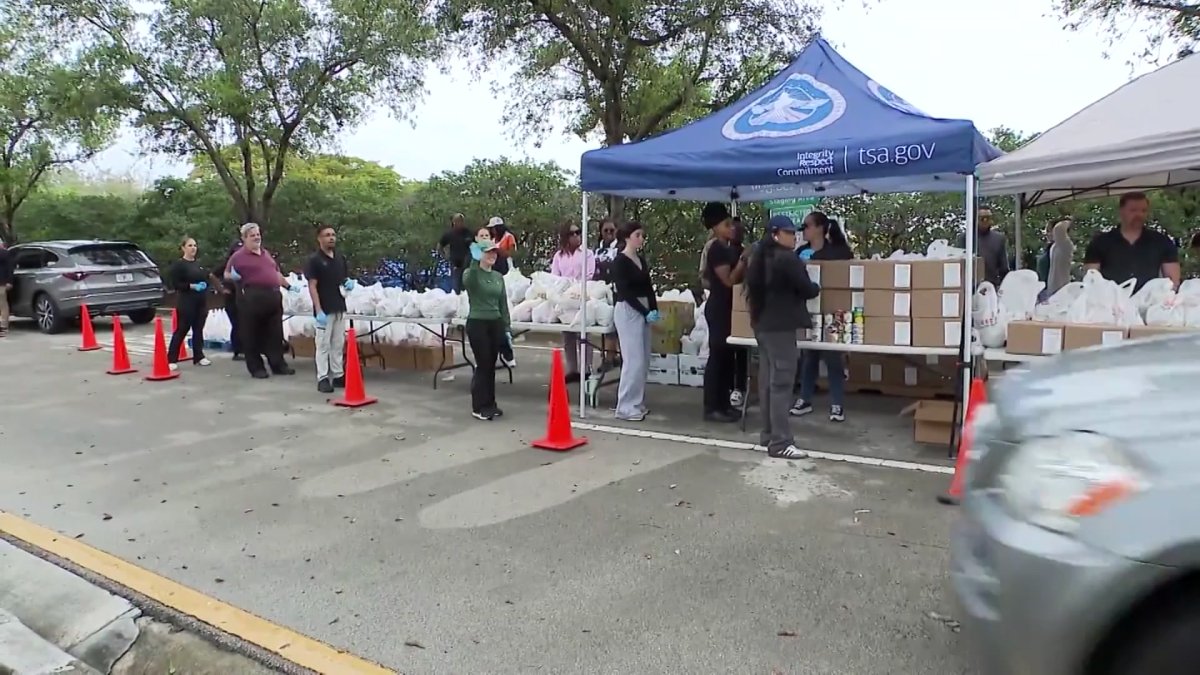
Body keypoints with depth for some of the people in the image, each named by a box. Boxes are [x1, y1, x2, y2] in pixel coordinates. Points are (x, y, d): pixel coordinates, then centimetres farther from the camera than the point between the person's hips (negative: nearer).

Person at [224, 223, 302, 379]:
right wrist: (233, 276, -20)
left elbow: (276, 273, 27)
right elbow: (227, 274, 1)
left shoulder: (266, 253, 19)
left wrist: (288, 286, 25)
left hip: (273, 296, 6)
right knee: (253, 335, 0)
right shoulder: (239, 256, -2)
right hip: (252, 298, -6)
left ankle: (278, 364, 18)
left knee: (275, 334, 10)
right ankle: (256, 368, 8)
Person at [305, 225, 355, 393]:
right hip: (324, 310, -6)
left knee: (338, 345, 12)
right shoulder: (314, 260, -9)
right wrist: (318, 311, -18)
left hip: (340, 308, 6)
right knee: (323, 345, -1)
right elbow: (312, 286, -12)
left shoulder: (341, 258, 9)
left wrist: (349, 283, -5)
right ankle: (322, 379, 3)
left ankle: (338, 376, 20)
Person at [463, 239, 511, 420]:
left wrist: (507, 327, 8)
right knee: (483, 365, -4)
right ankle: (479, 407, 5)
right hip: (477, 324, -6)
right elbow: (467, 282, -32)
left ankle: (490, 404, 21)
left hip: (495, 324, 6)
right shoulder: (471, 273, -6)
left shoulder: (498, 276, 11)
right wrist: (474, 262, -44)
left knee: (491, 365, 10)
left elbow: (503, 303, 14)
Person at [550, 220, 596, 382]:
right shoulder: (559, 255, 14)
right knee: (567, 336, 6)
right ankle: (571, 369, 13)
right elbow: (554, 277, 10)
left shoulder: (587, 253, 2)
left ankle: (586, 370, -1)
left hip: (582, 297, -4)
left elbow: (589, 276, -5)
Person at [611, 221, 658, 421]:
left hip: (643, 311, 8)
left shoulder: (642, 259, 14)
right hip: (627, 311, -8)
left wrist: (654, 309, 0)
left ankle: (637, 403, 18)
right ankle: (626, 407, -3)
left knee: (644, 361, 9)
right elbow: (625, 291, -15)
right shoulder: (620, 261, -9)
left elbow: (648, 286, 14)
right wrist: (645, 312, -16)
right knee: (634, 360, -10)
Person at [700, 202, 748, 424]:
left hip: (727, 307, 10)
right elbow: (729, 280, -18)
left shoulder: (727, 249, 14)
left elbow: (737, 278, 18)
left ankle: (723, 404, 19)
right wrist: (743, 260, -16)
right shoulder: (716, 249, -14)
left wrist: (746, 261, 7)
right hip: (718, 308, -10)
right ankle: (711, 408, -1)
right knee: (717, 356, -6)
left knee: (727, 356, 12)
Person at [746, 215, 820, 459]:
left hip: (762, 324, 10)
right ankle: (780, 442, -10)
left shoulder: (761, 258, 14)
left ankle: (768, 433, 22)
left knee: (767, 380, 14)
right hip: (781, 327, -10)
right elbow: (807, 290, -11)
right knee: (782, 382, -9)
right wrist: (817, 288, 10)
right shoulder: (788, 258, -14)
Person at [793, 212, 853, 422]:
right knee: (807, 355, 12)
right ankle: (805, 400, 22)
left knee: (832, 357, 2)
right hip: (806, 309, 4)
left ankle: (837, 405, 9)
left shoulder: (837, 251, -7)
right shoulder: (802, 252, 5)